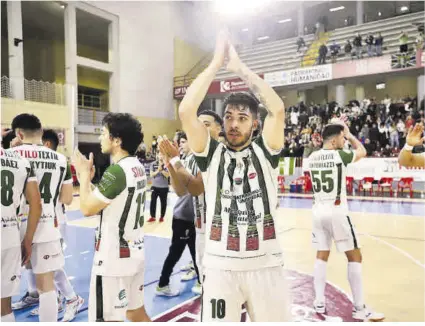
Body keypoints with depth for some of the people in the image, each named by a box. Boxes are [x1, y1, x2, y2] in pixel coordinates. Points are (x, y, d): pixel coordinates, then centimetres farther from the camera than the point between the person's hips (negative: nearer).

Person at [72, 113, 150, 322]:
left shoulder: (116, 171, -22)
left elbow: (87, 208, -13)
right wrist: (87, 177, 9)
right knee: (136, 311, 21)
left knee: (108, 318, 7)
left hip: (114, 257, -9)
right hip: (135, 251, 9)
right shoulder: (138, 167, 7)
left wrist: (84, 173, -4)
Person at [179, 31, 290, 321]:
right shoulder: (212, 154, 0)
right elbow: (186, 111, -13)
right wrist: (217, 62, -10)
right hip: (220, 267, 0)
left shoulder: (265, 152, 1)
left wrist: (240, 67, -9)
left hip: (266, 265, 1)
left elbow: (278, 109, -15)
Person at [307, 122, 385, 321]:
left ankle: (319, 305, 18)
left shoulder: (312, 157, 4)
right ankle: (359, 309, 11)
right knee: (354, 256, 6)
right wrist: (349, 134, 20)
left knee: (321, 256, 14)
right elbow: (362, 151, 8)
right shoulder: (340, 155, -11)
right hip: (337, 212, -6)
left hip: (318, 211, 6)